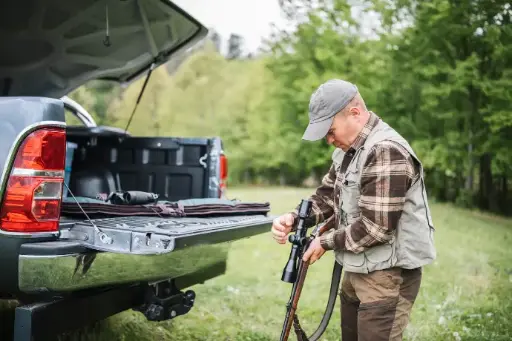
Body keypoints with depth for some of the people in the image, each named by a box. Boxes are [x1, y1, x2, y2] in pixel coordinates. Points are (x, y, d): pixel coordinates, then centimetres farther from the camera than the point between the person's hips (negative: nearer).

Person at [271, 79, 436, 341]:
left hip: (388, 275, -9)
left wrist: (326, 242, -14)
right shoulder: (348, 149, 9)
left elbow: (376, 227, -27)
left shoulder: (386, 152, -23)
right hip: (357, 270, 9)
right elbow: (328, 195, 13)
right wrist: (295, 218, -6)